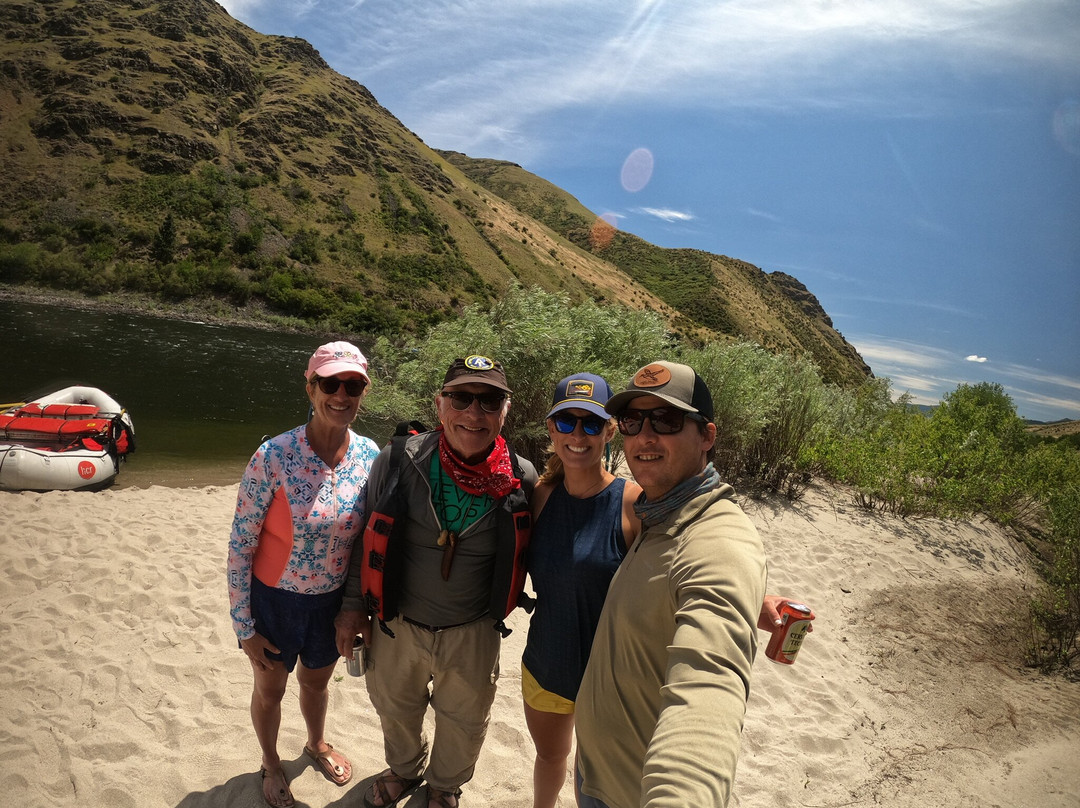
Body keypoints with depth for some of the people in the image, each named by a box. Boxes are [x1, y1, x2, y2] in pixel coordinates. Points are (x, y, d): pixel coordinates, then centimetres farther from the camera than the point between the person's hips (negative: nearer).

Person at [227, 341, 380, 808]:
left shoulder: (370, 455, -13)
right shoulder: (273, 457, -25)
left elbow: (367, 536, 1)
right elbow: (240, 546, -16)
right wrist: (244, 627, -11)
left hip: (333, 600, 3)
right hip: (275, 599, -3)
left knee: (316, 680, 28)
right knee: (270, 688, 23)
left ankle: (316, 744, 59)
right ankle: (270, 764, 53)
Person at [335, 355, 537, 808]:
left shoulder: (522, 481, -17)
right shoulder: (397, 462, -17)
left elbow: (528, 553, 1)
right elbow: (367, 536, -3)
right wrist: (353, 604, 0)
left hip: (472, 633, 0)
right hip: (396, 624, 1)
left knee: (463, 720, 24)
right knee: (394, 707, 28)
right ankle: (404, 770, 62)